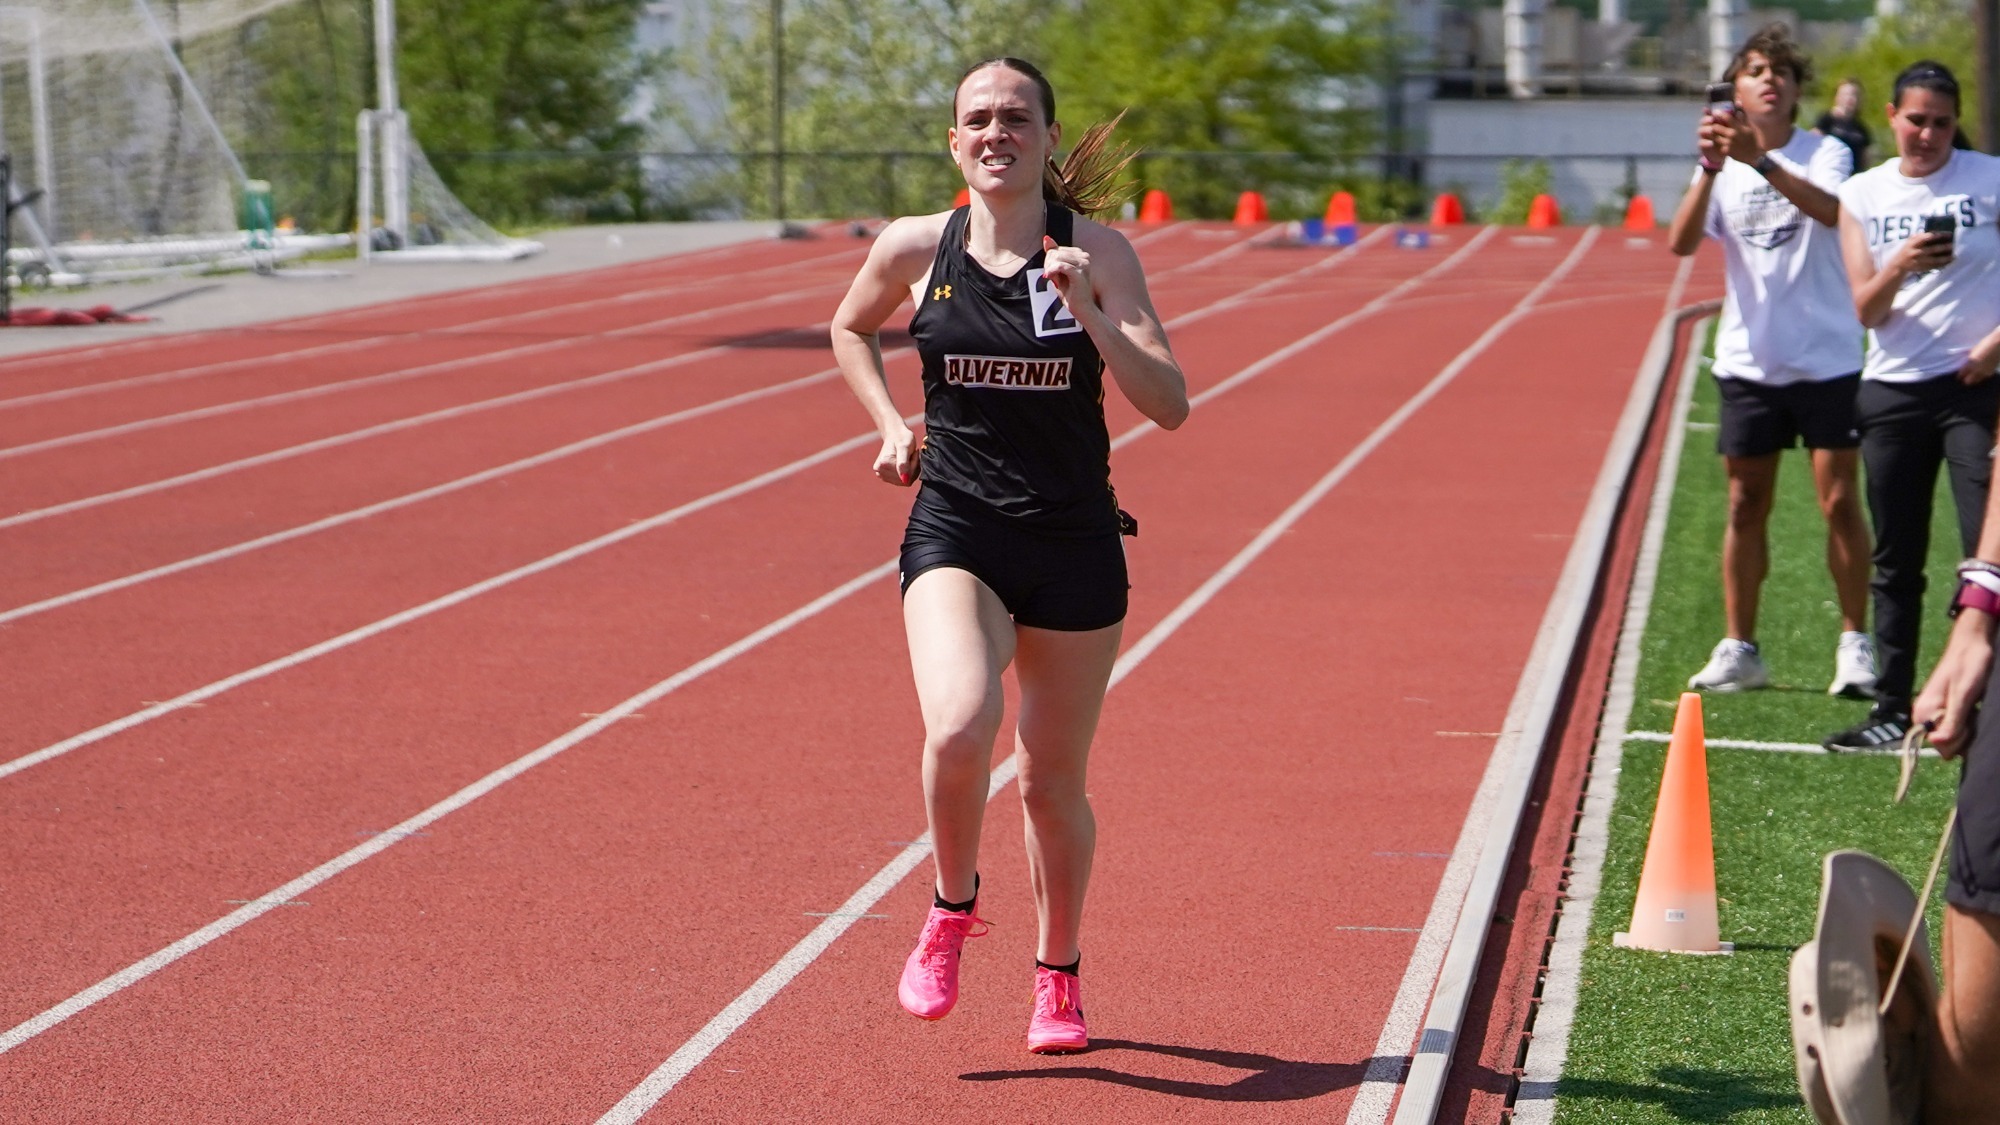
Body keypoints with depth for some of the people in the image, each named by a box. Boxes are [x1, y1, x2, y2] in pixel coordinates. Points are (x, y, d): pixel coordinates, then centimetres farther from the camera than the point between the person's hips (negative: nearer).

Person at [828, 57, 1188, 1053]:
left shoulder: (1097, 255, -6)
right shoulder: (915, 249, -1)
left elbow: (1169, 405, -12)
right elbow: (850, 330, 20)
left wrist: (1088, 314, -24)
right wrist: (890, 426, 6)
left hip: (1075, 543, 0)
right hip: (954, 532, 0)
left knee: (1052, 781, 9)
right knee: (958, 728, -26)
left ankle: (1058, 976, 34)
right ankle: (952, 909, 3)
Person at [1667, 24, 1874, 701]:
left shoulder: (1825, 154, -2)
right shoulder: (1720, 167, 5)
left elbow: (1830, 210, -25)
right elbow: (1682, 243, -10)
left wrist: (1761, 162, -37)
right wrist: (1710, 168, -24)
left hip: (1826, 359, -2)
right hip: (1749, 361, 2)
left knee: (1839, 502, -2)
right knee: (1746, 506, 5)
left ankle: (1855, 645, 7)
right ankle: (1738, 649, 12)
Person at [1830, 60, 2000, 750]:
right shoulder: (1863, 195, 7)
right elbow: (1865, 310, 2)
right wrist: (1898, 268, -17)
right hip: (1892, 390, 3)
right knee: (1896, 562, 8)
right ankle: (1894, 710, 15)